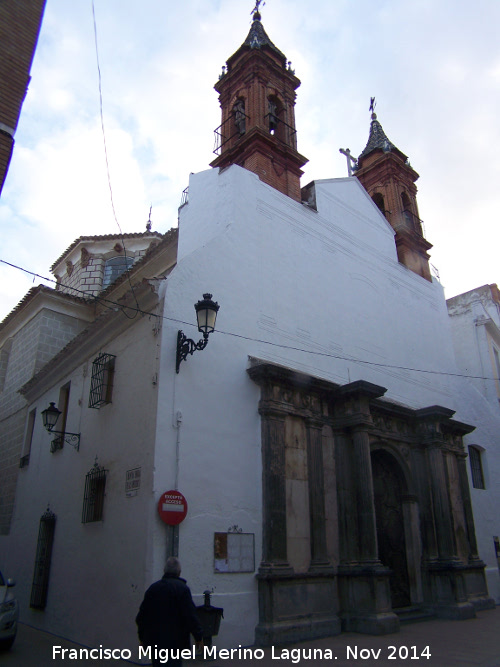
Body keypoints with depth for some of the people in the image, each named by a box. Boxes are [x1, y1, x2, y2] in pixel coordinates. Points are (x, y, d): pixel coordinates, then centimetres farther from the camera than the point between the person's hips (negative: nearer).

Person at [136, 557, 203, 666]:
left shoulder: (153, 588, 5)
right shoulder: (182, 588, -12)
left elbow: (141, 616, 10)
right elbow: (191, 616, -14)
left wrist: (142, 637, 21)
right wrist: (198, 637, -5)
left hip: (154, 641, 5)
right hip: (175, 642, -5)